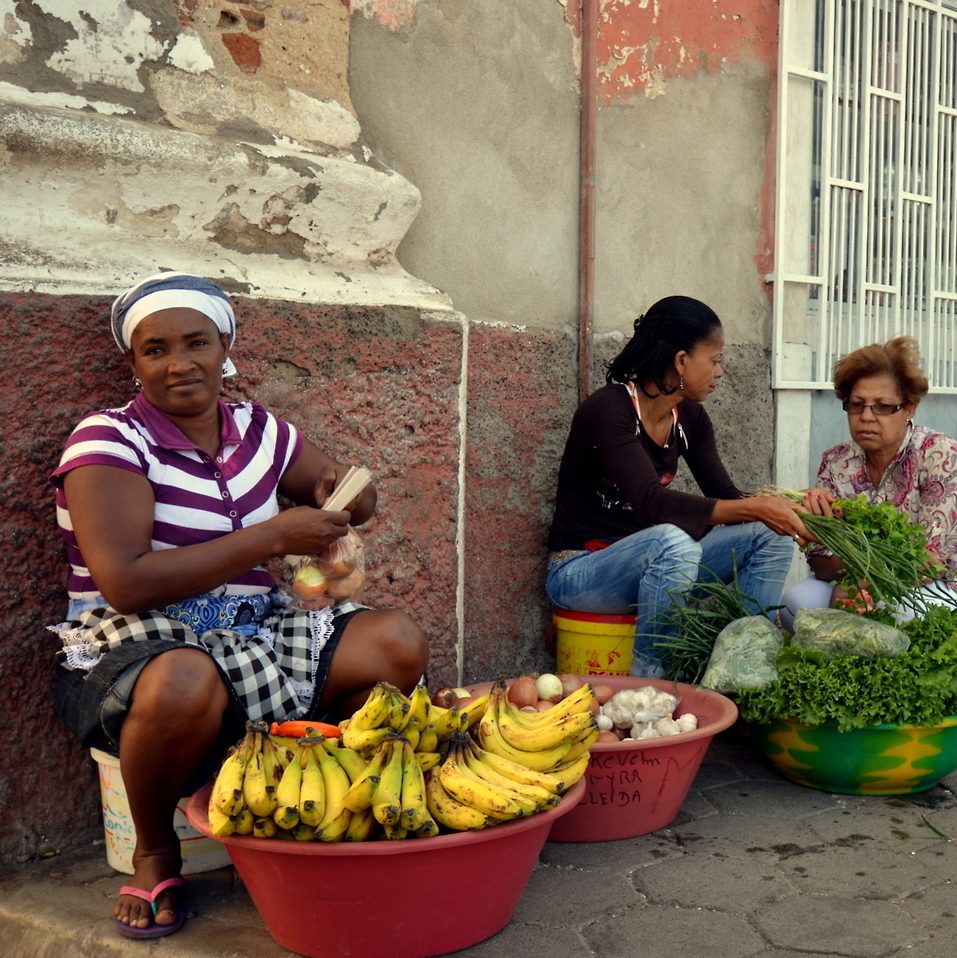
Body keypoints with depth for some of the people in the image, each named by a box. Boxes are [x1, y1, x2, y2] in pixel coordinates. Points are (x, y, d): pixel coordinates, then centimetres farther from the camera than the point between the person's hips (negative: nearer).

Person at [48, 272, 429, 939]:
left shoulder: (260, 431, 7)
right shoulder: (110, 441, -10)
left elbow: (357, 502, 20)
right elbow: (125, 584, -23)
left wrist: (346, 492, -8)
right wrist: (275, 537, -23)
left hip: (254, 633, 6)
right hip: (130, 645, -5)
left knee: (399, 643, -11)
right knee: (186, 683, -40)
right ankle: (155, 852, -8)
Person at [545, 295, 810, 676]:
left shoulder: (690, 418, 5)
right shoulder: (608, 409, -20)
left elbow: (724, 496, 3)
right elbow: (651, 503, -32)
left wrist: (787, 507, -16)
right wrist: (756, 508, -34)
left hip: (651, 560, 8)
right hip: (578, 570, -7)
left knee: (771, 537, -8)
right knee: (674, 543, -38)